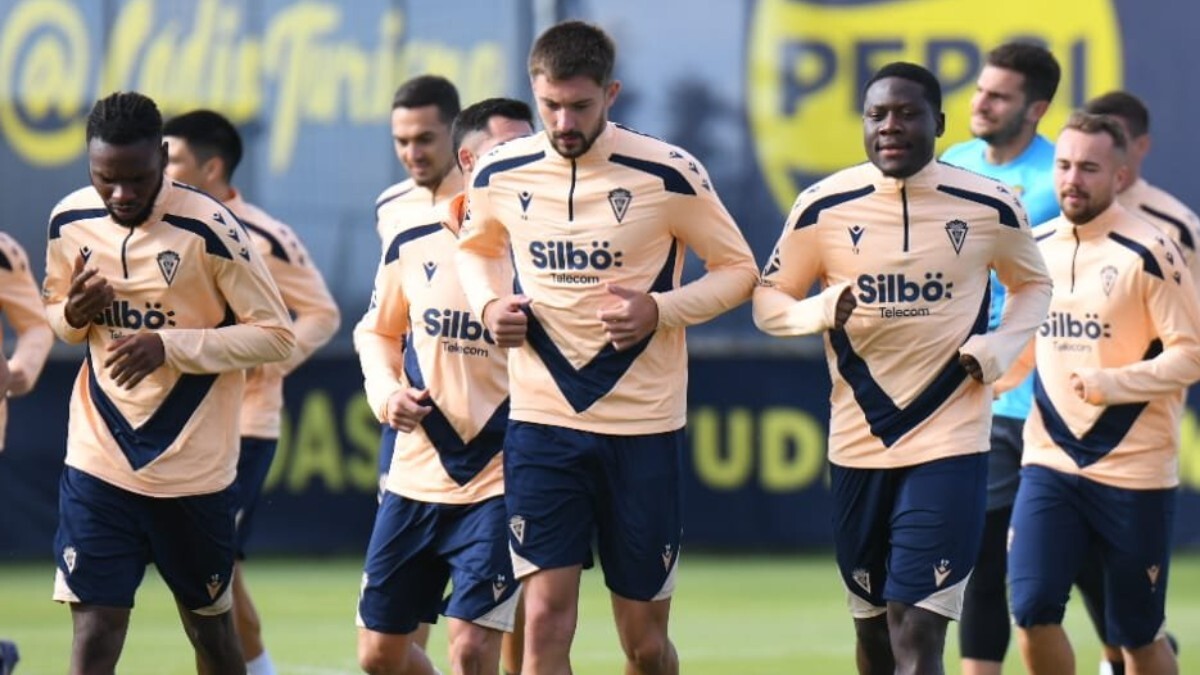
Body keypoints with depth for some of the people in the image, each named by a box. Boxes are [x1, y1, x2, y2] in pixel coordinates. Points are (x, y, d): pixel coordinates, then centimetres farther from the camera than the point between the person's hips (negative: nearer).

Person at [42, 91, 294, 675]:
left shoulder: (208, 228, -15)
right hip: (99, 464, 2)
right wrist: (73, 313, -9)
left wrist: (169, 345, -23)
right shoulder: (69, 222, -1)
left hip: (194, 468, -2)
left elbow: (276, 335, -11)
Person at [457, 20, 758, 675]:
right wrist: (489, 305, 1)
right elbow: (475, 247, 23)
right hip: (542, 421, 1)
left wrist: (659, 310, -15)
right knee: (546, 620, -10)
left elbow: (739, 269, 2)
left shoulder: (667, 174, -8)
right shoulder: (500, 174, 1)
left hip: (642, 424, -1)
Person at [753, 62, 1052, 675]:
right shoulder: (824, 207, -3)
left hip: (950, 445, -3)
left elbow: (1033, 284, 14)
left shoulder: (990, 207, -4)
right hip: (858, 444, 3)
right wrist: (820, 311, -17)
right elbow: (768, 300, 6)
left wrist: (1000, 348, -5)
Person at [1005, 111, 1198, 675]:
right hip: (1051, 460, 4)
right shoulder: (1035, 249, 7)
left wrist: (1114, 383, -25)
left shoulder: (1147, 253, -9)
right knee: (1033, 610, -11)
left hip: (1135, 471, -4)